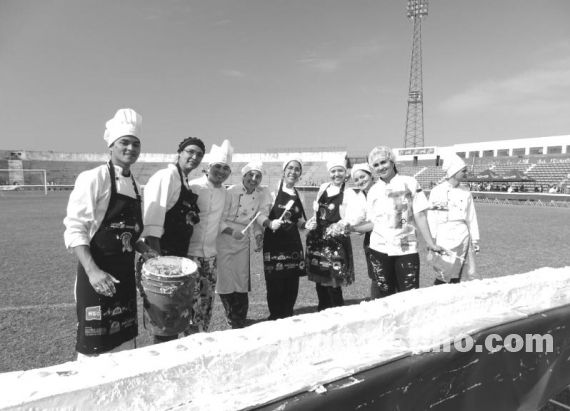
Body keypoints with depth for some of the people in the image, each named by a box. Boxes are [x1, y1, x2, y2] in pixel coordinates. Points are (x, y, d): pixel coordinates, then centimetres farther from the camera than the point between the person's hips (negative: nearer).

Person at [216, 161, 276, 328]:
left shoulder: (262, 194, -1)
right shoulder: (231, 191, -13)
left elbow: (260, 215, 1)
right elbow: (220, 219, -12)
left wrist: (258, 235, -13)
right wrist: (232, 232, -25)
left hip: (243, 242, 3)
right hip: (224, 240, -3)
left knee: (242, 283, 7)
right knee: (225, 282, 1)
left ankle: (240, 322, 24)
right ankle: (232, 320, 22)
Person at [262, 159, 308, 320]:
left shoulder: (299, 196, 12)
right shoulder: (273, 191, -3)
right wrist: (271, 223, -22)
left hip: (293, 243, 4)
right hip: (274, 243, -4)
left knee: (292, 285, 7)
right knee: (275, 284, -3)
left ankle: (288, 318, 23)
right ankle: (275, 317, 15)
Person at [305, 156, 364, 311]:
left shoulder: (349, 194, -8)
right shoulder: (323, 188, 9)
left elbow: (356, 215, -24)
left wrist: (344, 223, -42)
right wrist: (312, 222, 6)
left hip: (336, 242, -6)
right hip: (317, 239, 6)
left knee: (333, 283, -3)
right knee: (319, 281, 14)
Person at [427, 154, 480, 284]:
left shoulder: (466, 193, 9)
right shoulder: (437, 191, -2)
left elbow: (471, 218, 13)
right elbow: (432, 216, -4)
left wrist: (475, 240, 11)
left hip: (462, 238, 4)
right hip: (443, 238, -3)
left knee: (456, 275, 8)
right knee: (442, 275, -5)